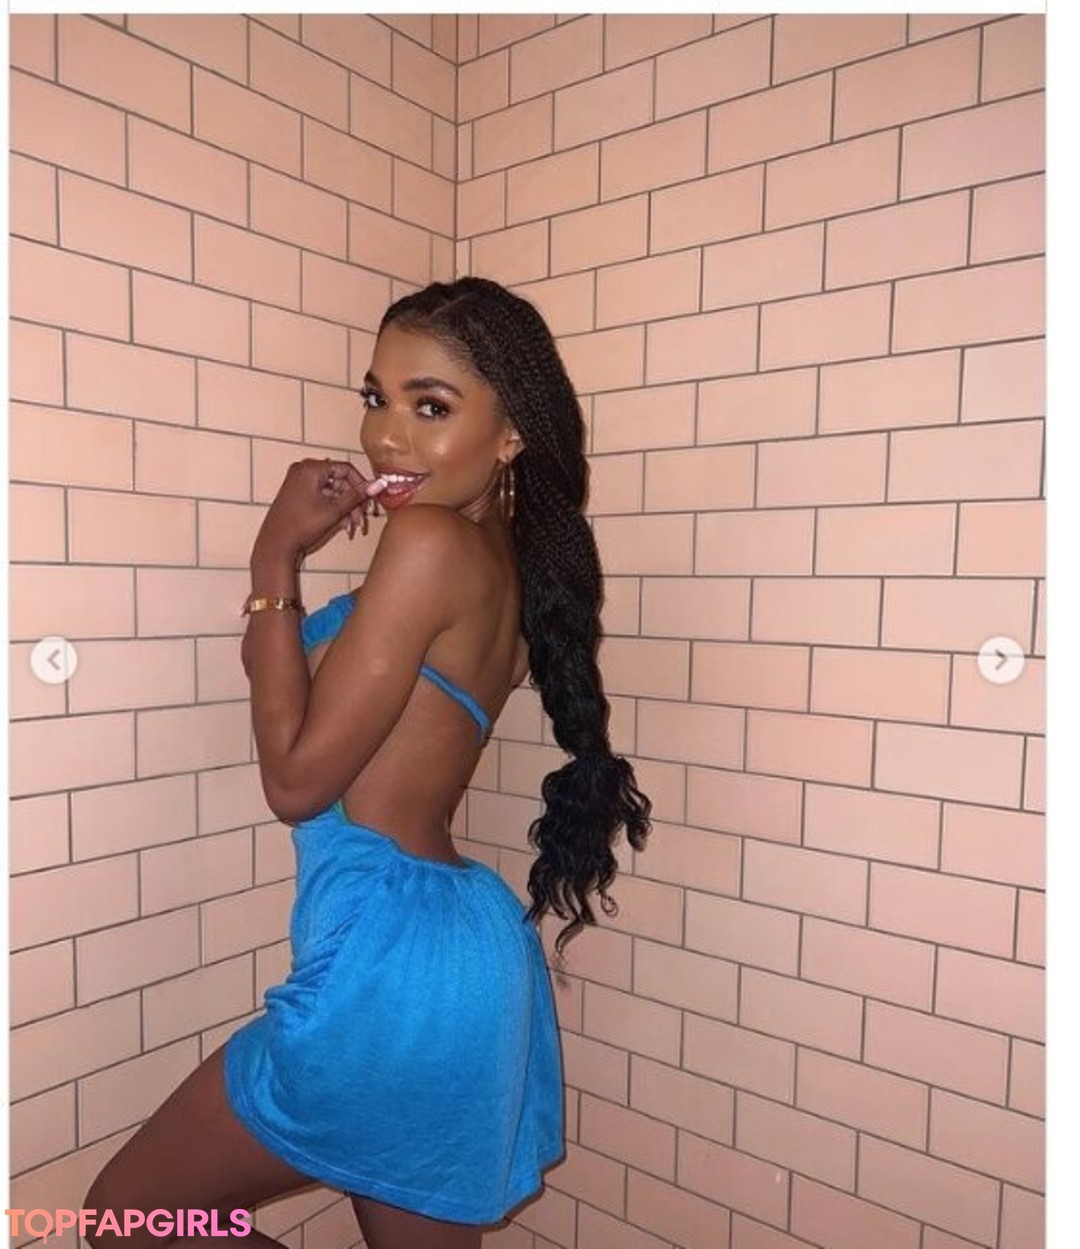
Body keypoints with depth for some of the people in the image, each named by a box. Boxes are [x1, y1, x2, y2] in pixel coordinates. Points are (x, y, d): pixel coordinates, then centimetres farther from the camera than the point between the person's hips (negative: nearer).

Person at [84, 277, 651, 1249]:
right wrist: (293, 558, 4)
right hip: (457, 955, 9)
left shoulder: (430, 541, -17)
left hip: (388, 961, -9)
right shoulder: (503, 559, 10)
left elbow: (295, 778, -15)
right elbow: (295, 679, 16)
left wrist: (274, 561, -8)